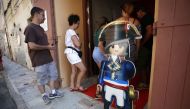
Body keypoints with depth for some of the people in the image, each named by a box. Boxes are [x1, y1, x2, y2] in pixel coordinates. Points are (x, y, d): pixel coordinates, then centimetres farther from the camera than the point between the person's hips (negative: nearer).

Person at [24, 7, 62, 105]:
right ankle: (44, 95, 29)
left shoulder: (40, 28, 13)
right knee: (41, 80, 9)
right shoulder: (30, 28, -15)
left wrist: (50, 46, 5)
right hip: (39, 60, -8)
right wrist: (47, 47, -15)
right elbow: (32, 46, -23)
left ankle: (53, 93, 31)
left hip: (48, 58, 9)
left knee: (52, 75, 15)